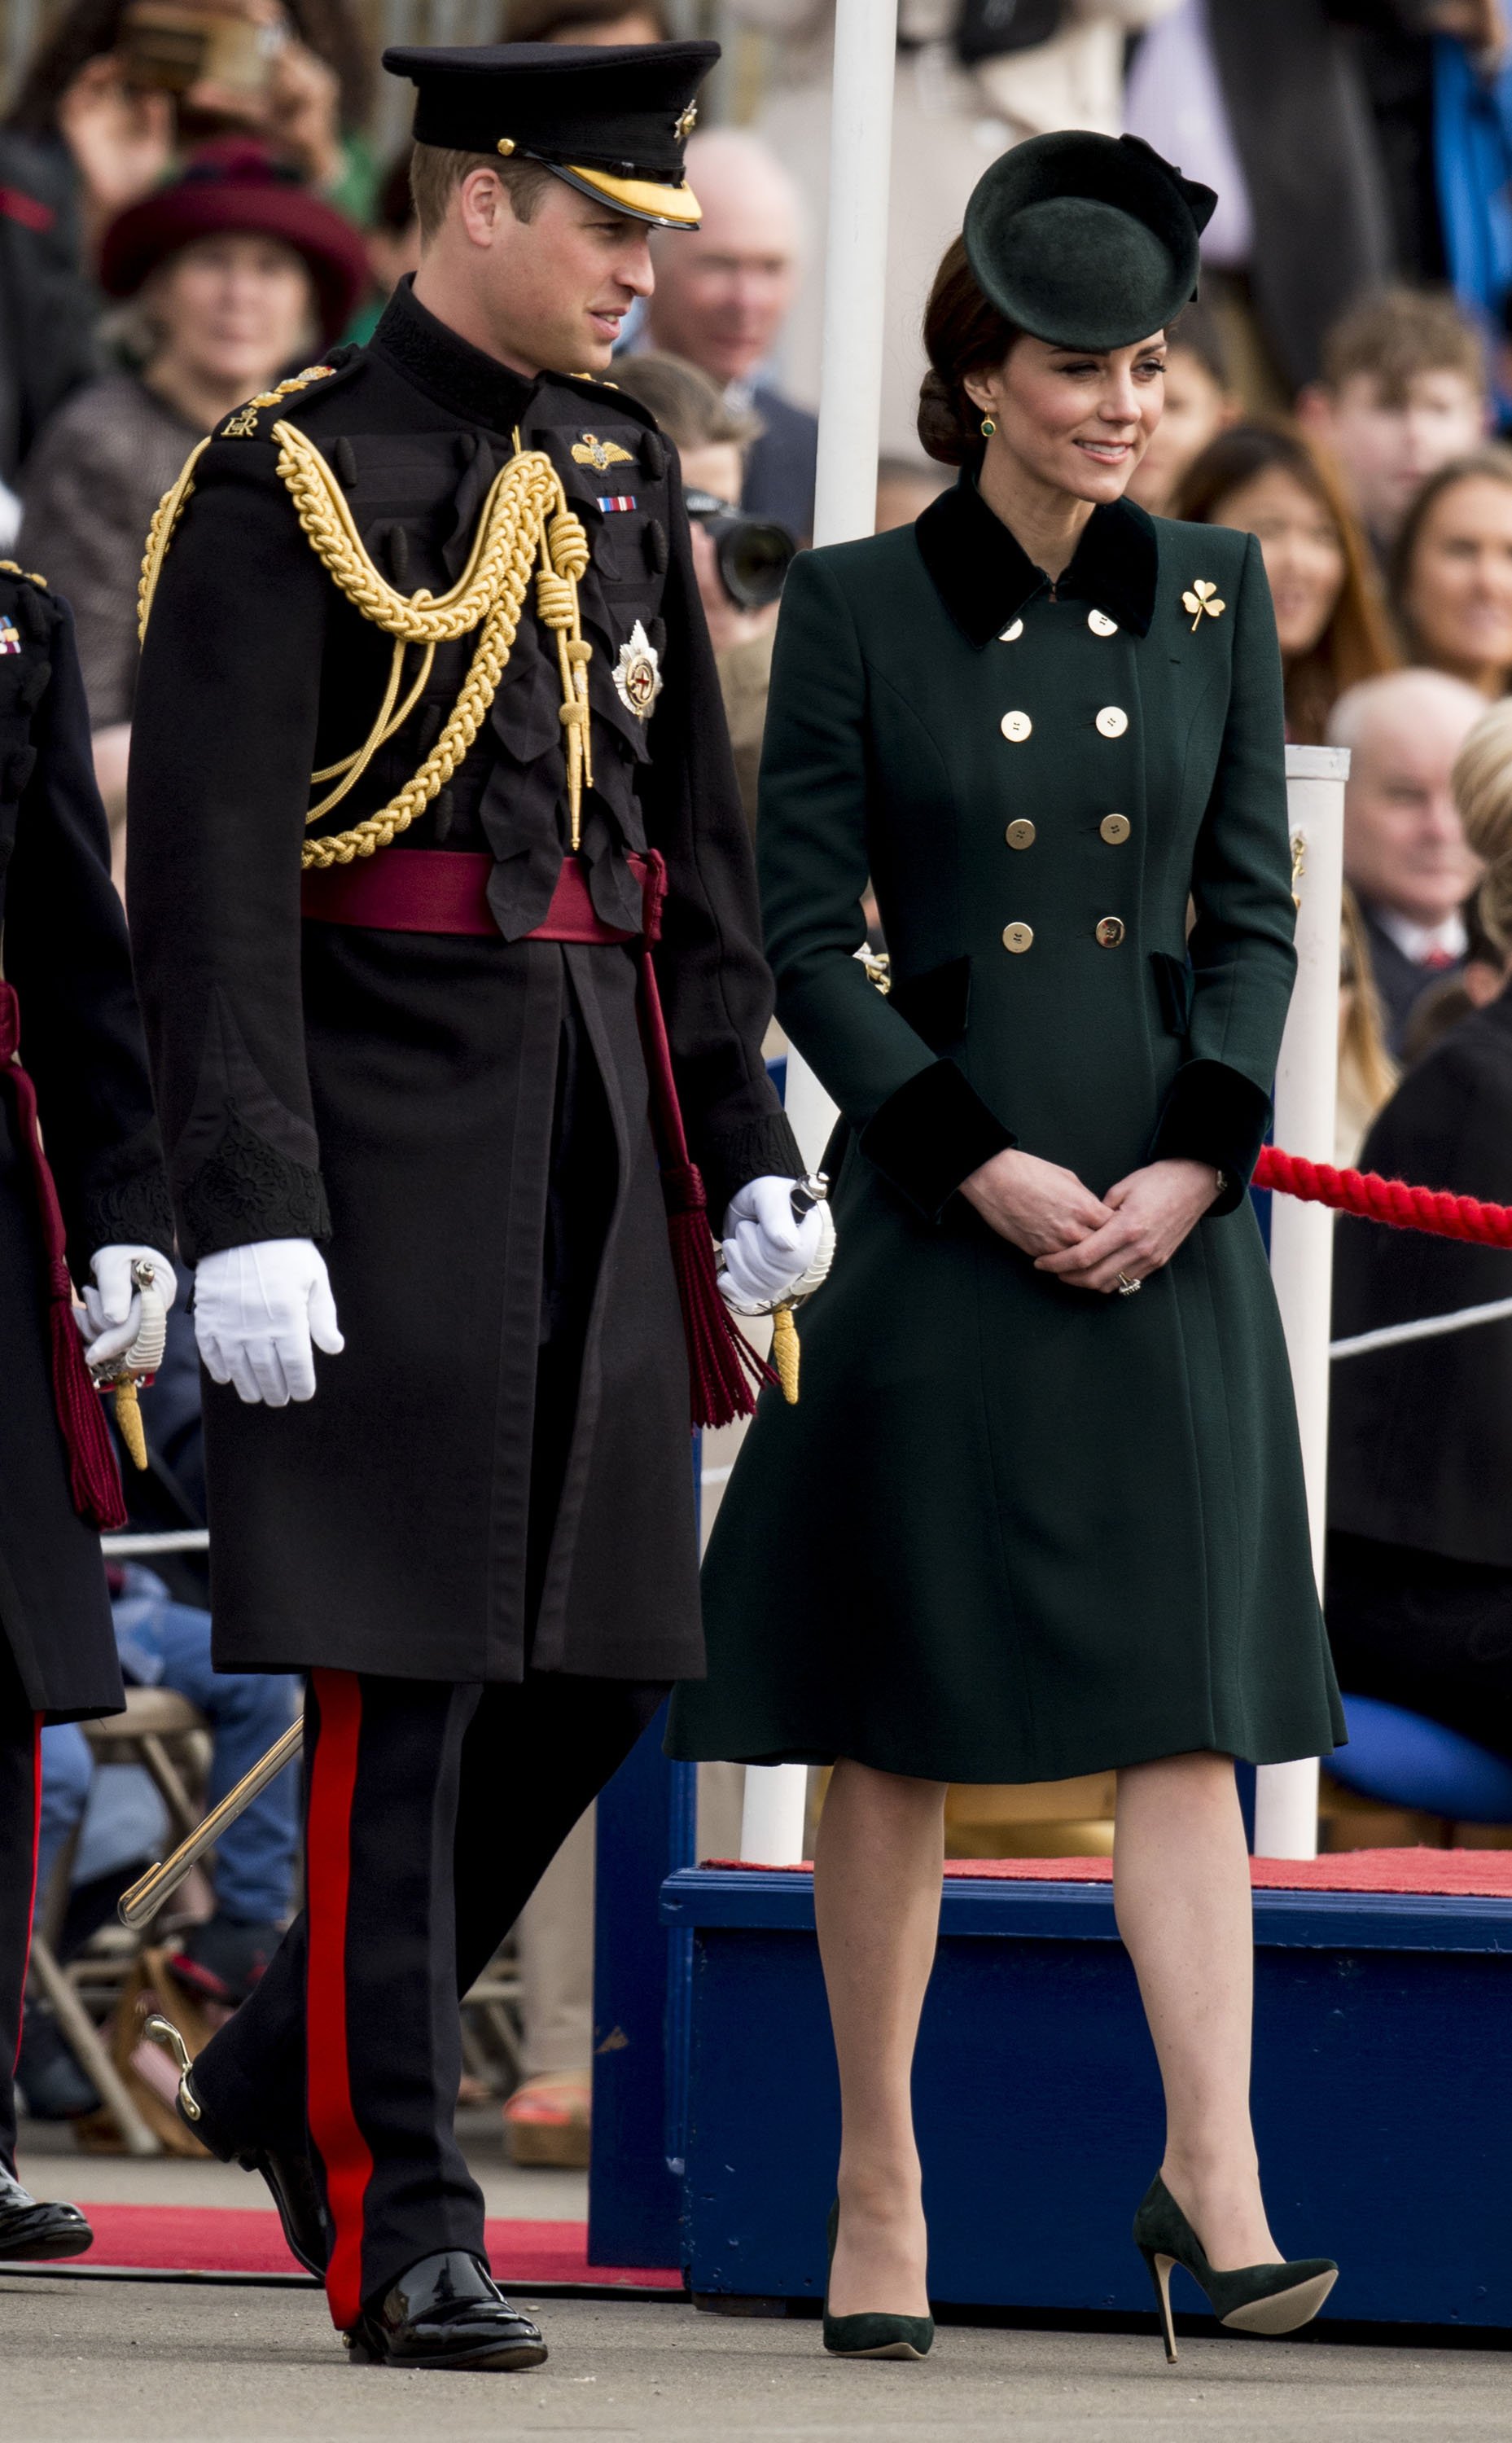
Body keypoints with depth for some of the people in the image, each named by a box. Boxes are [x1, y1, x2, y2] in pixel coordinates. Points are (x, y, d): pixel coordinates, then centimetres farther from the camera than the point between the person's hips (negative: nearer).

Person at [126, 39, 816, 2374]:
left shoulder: (621, 470, 13)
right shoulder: (285, 490, -10)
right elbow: (206, 875, -14)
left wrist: (749, 1140, 14)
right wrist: (245, 1216, -20)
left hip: (594, 1133, 7)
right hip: (393, 1148, -7)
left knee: (596, 1660, 9)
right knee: (401, 1679, -5)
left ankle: (290, 2069, 27)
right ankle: (400, 2225, 0)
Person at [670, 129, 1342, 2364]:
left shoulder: (1214, 595, 8)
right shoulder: (857, 609, -2)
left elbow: (1255, 906, 9)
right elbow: (805, 935, -3)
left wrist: (1197, 1161, -5)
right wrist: (980, 1163, -12)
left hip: (1168, 1215, 2)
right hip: (934, 1209, -2)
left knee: (1185, 1694, -5)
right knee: (900, 1715, 2)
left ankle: (1213, 2175, -8)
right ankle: (879, 2187, 10)